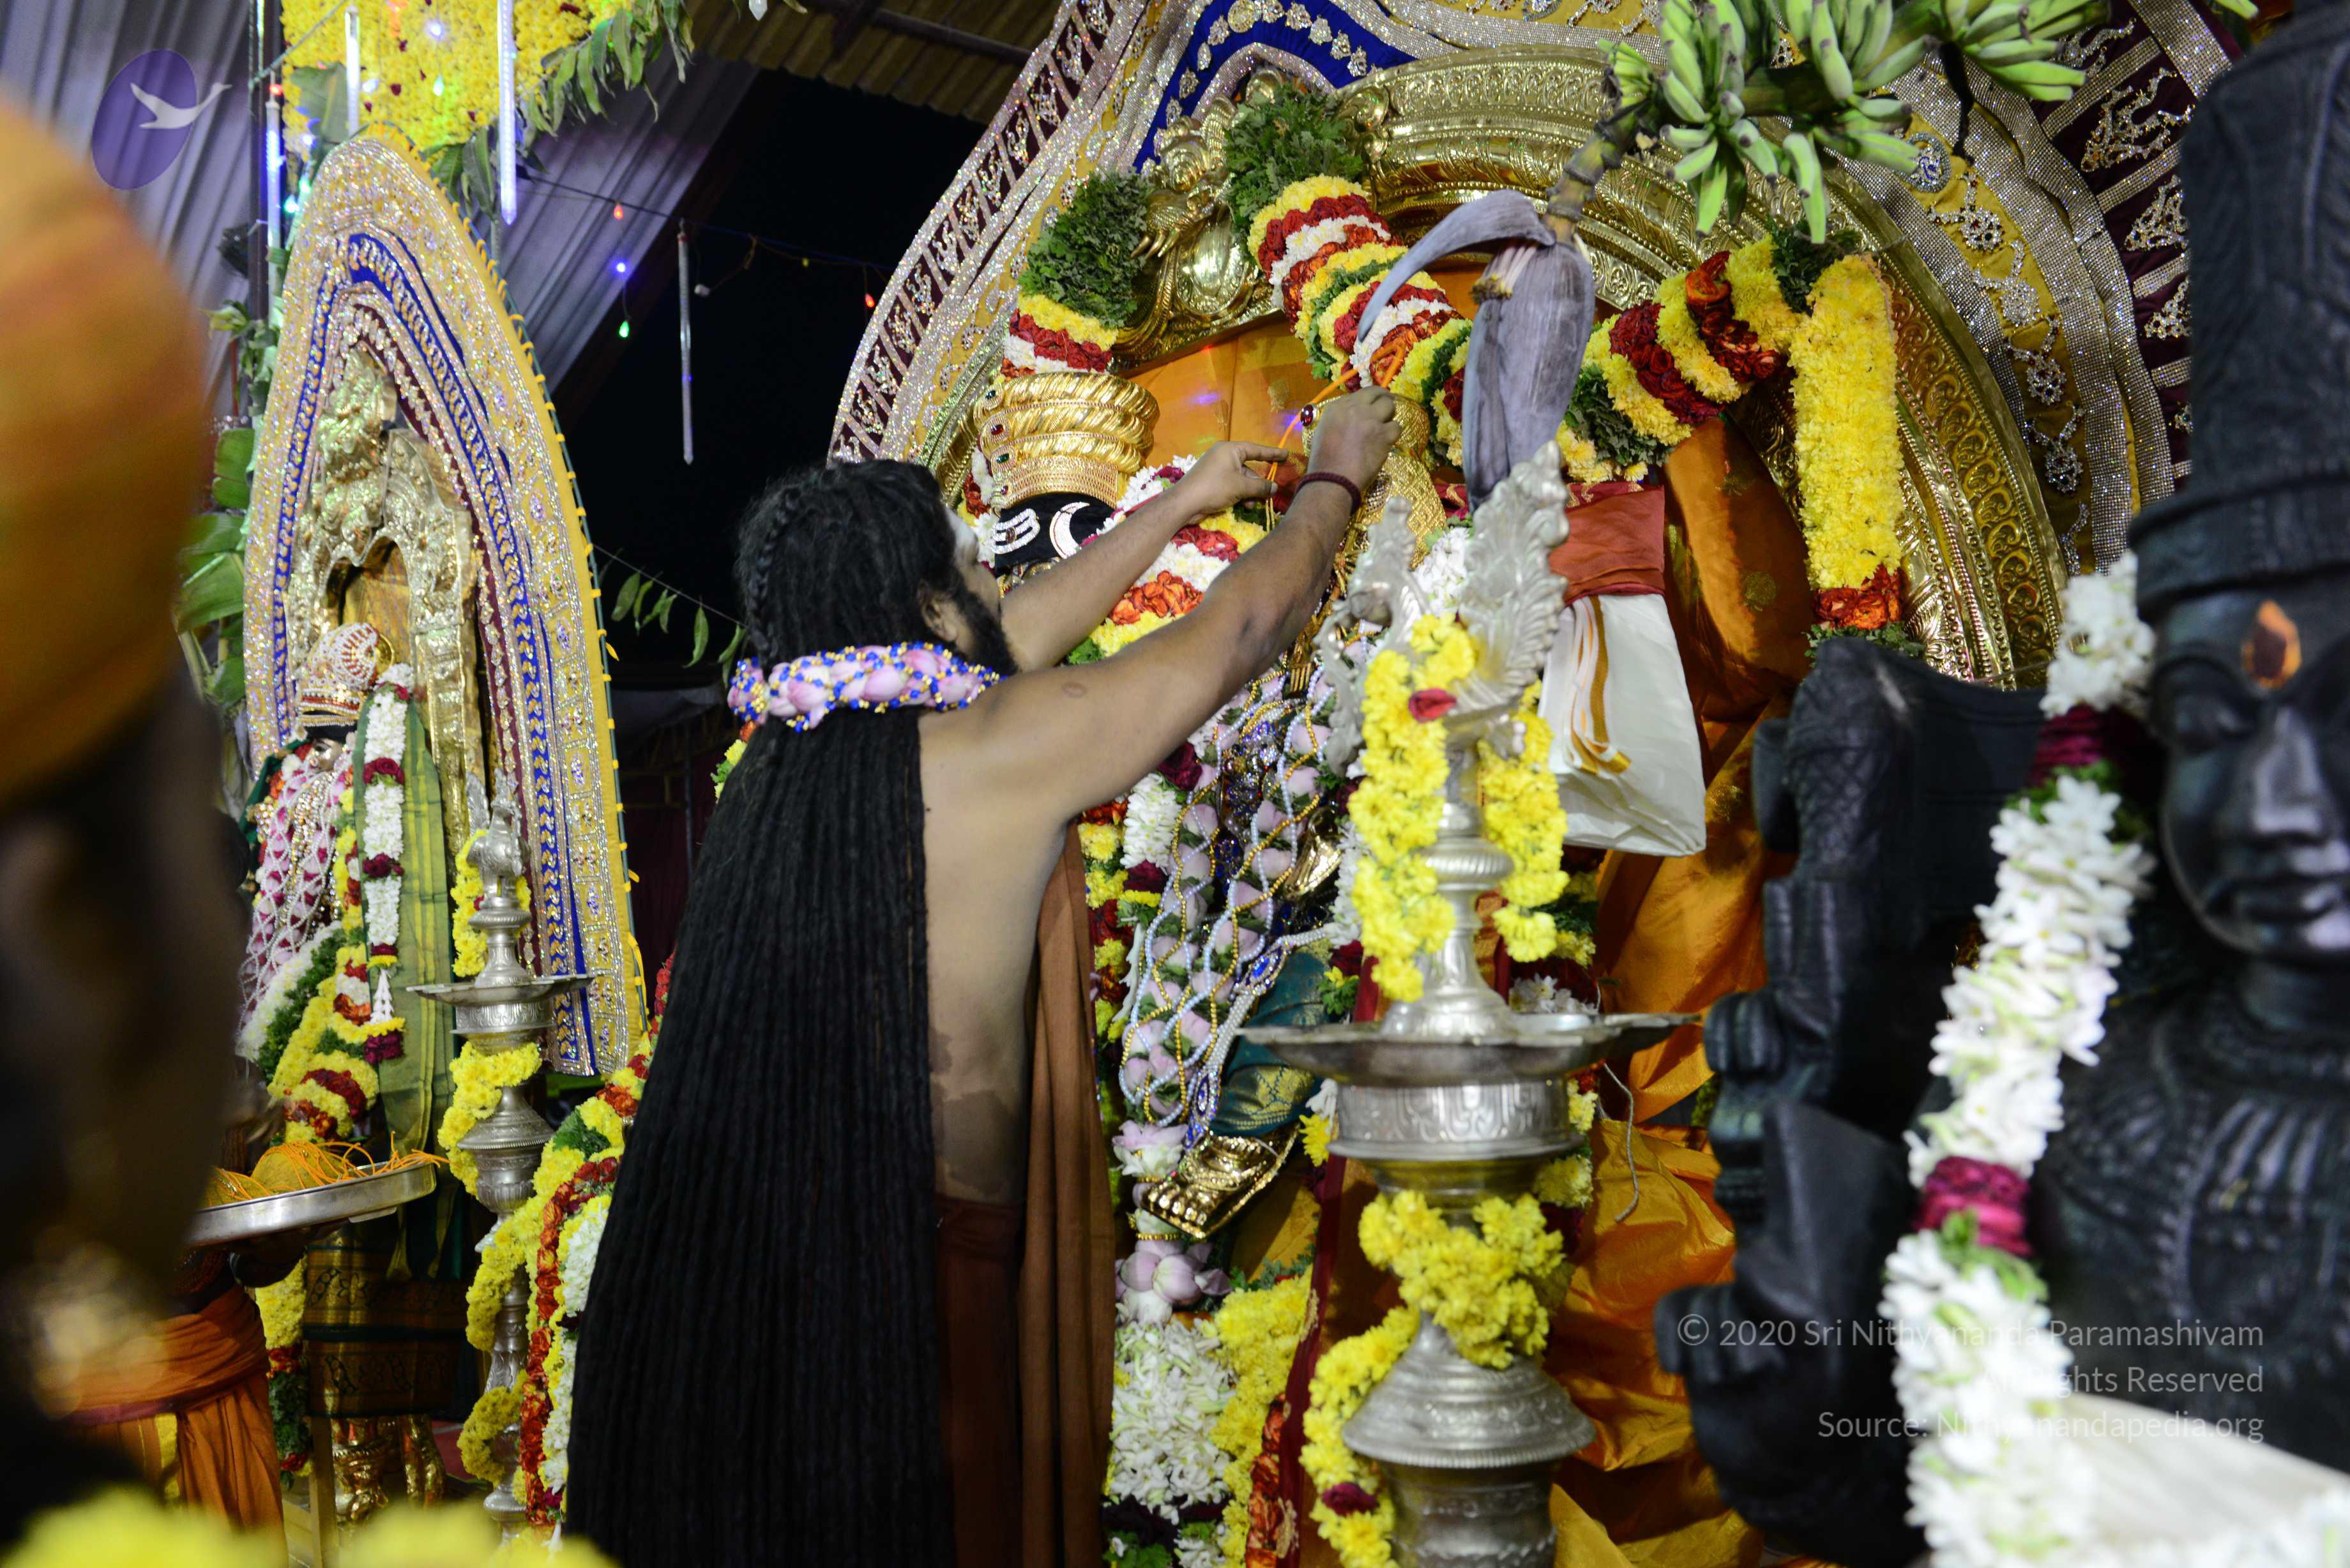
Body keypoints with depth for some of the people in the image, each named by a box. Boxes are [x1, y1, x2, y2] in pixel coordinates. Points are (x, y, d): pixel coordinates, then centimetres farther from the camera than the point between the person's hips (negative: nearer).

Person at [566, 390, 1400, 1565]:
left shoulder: (786, 751, 6)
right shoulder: (1002, 751, -13)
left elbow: (1022, 633, 20)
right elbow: (1242, 627, -1)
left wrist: (1176, 507, 33)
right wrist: (1335, 478, 19)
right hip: (897, 1280, -7)